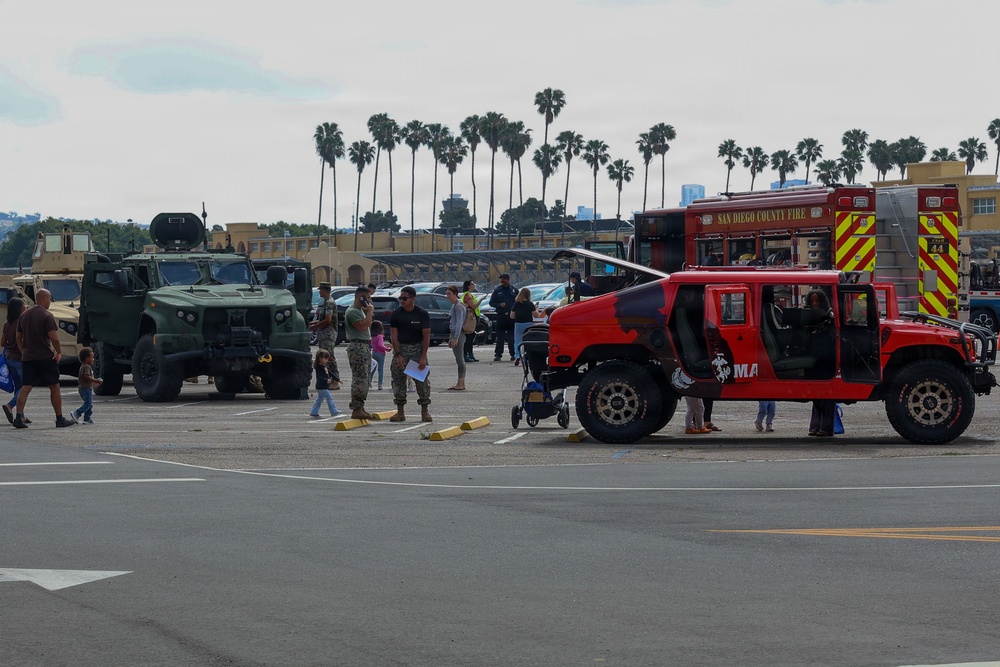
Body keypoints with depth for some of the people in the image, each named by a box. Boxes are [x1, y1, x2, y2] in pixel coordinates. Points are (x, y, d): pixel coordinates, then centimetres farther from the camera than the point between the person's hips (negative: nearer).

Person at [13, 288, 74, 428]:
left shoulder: (24, 315, 11)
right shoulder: (47, 316, -11)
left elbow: (18, 337, 16)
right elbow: (54, 338, -17)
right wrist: (59, 352, -4)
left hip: (27, 357, 5)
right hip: (45, 357, -5)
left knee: (25, 388, 2)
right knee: (54, 388, 5)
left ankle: (18, 417, -11)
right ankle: (60, 419, 9)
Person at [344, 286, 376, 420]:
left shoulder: (360, 310, 21)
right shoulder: (352, 311, -12)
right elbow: (363, 326, -24)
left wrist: (369, 313, 14)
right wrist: (369, 312, -13)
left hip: (365, 346, 11)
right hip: (357, 347, -11)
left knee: (365, 379, 13)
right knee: (360, 378, -13)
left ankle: (360, 408, 18)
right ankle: (356, 410, -14)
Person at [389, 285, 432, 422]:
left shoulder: (422, 314, -6)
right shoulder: (396, 314, -2)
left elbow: (426, 336, -6)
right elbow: (394, 335, -3)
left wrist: (423, 357, -13)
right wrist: (398, 355, -13)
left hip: (417, 348, -1)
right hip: (400, 348, 1)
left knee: (423, 380, -4)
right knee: (398, 380, 1)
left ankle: (425, 411, 1)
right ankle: (400, 412, 8)